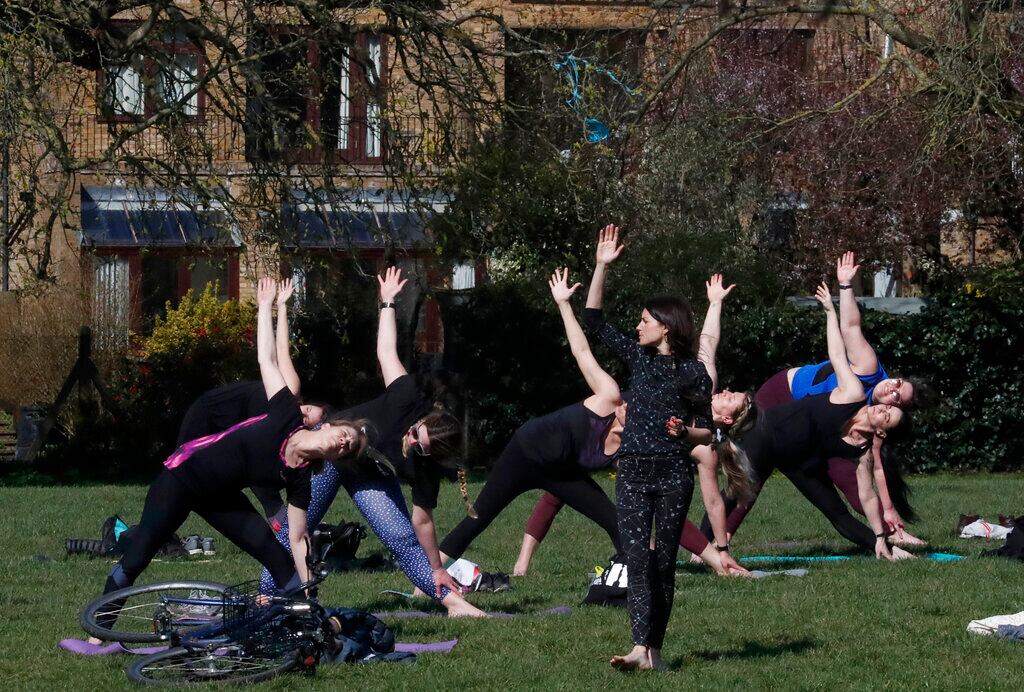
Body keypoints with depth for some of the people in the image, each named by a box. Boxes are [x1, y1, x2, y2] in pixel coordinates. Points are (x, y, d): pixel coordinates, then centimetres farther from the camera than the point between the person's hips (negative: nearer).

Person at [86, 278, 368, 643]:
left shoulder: (299, 480, -10)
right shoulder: (287, 418, -20)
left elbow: (297, 540, -6)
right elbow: (267, 358, -15)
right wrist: (265, 305, -15)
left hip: (219, 497, 5)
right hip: (184, 474, -4)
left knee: (275, 554, -9)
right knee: (135, 559, -8)